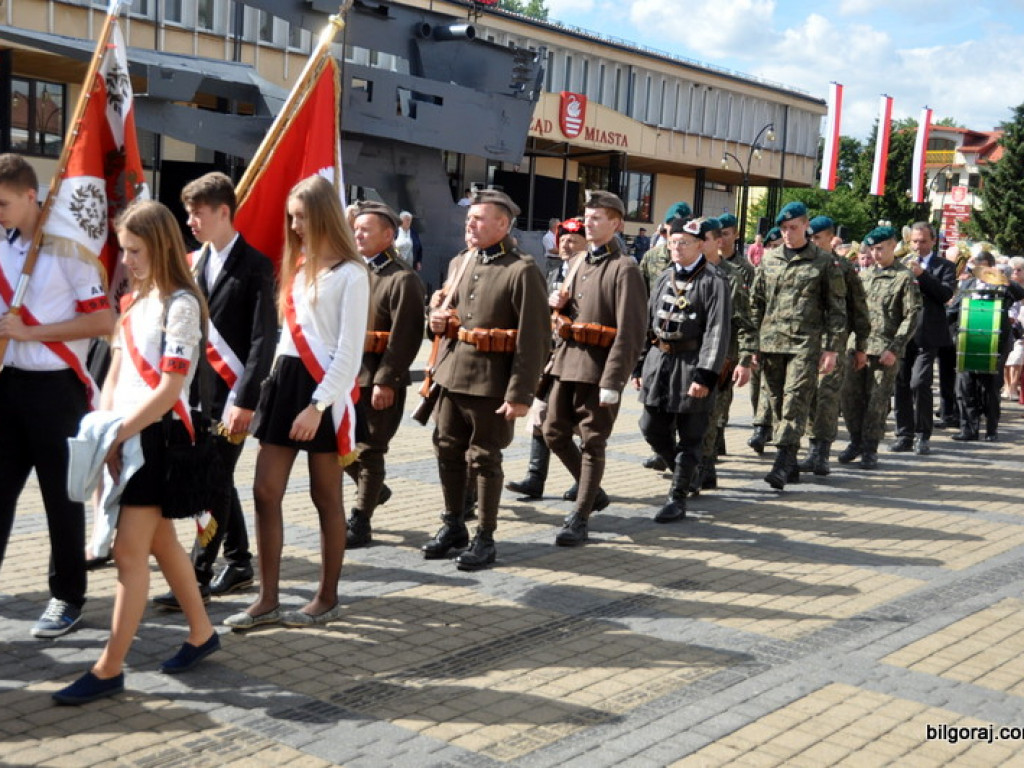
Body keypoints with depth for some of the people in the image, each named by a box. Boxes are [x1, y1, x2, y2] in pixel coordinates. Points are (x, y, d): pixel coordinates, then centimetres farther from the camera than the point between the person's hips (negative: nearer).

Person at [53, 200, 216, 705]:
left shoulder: (180, 304, -11)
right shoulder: (136, 302, 15)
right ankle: (202, 633, 29)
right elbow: (115, 375, 12)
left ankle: (109, 669, -1)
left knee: (129, 551, -7)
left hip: (157, 435, -9)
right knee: (160, 543, 15)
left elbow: (170, 388, -18)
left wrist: (120, 432, -17)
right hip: (125, 437, 9)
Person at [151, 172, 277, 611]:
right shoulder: (193, 262, 12)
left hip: (230, 392, -7)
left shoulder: (255, 266, -8)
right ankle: (239, 563, 25)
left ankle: (198, 577, 1)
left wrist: (245, 399, -18)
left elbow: (263, 339, -12)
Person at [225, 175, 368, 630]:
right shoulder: (298, 266, 15)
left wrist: (317, 405, -18)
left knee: (326, 498, 4)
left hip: (323, 389, -7)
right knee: (265, 492, 4)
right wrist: (275, 384, 10)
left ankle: (327, 599, 17)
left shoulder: (350, 274, -9)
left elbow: (350, 352, -14)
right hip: (284, 380, 8)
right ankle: (268, 600, 12)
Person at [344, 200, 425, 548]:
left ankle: (360, 523, 12)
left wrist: (385, 381, -21)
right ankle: (373, 488, 37)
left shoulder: (402, 279, -11)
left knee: (369, 450, 2)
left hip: (380, 380, -7)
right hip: (347, 375, 7)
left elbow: (405, 337, -18)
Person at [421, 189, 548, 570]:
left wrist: (520, 394, -19)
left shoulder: (522, 271, -12)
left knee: (485, 459, 3)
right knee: (448, 452, 14)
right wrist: (438, 321, 2)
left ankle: (485, 538, 17)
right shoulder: (459, 264, 11)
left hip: (492, 382, -7)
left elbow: (535, 339, -16)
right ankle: (453, 525, 31)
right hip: (452, 376, 7)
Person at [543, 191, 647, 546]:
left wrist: (612, 382, -22)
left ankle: (579, 519, 10)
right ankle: (592, 490, 32)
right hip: (568, 360, 8)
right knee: (554, 432, 13)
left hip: (599, 366, -8)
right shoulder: (581, 263, 14)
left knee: (592, 443, 1)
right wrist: (559, 303, 3)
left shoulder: (624, 268, -11)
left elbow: (629, 331, -18)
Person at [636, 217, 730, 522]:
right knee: (652, 428, 10)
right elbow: (648, 322, 15)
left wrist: (705, 376, -20)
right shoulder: (665, 278, 12)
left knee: (689, 436, 2)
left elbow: (717, 333, -13)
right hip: (658, 360, 7)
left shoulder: (713, 283, -8)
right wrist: (640, 366, 12)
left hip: (690, 364, -6)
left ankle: (678, 499, 9)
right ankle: (685, 471, 33)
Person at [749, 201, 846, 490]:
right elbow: (756, 302, 15)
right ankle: (791, 466, 17)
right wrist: (753, 343, 9)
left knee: (795, 403, -13)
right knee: (777, 403, 7)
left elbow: (837, 308, 3)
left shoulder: (824, 262, 2)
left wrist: (830, 348, -3)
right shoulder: (769, 259, 12)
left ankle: (782, 466, -17)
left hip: (806, 343, -4)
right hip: (771, 343, 4)